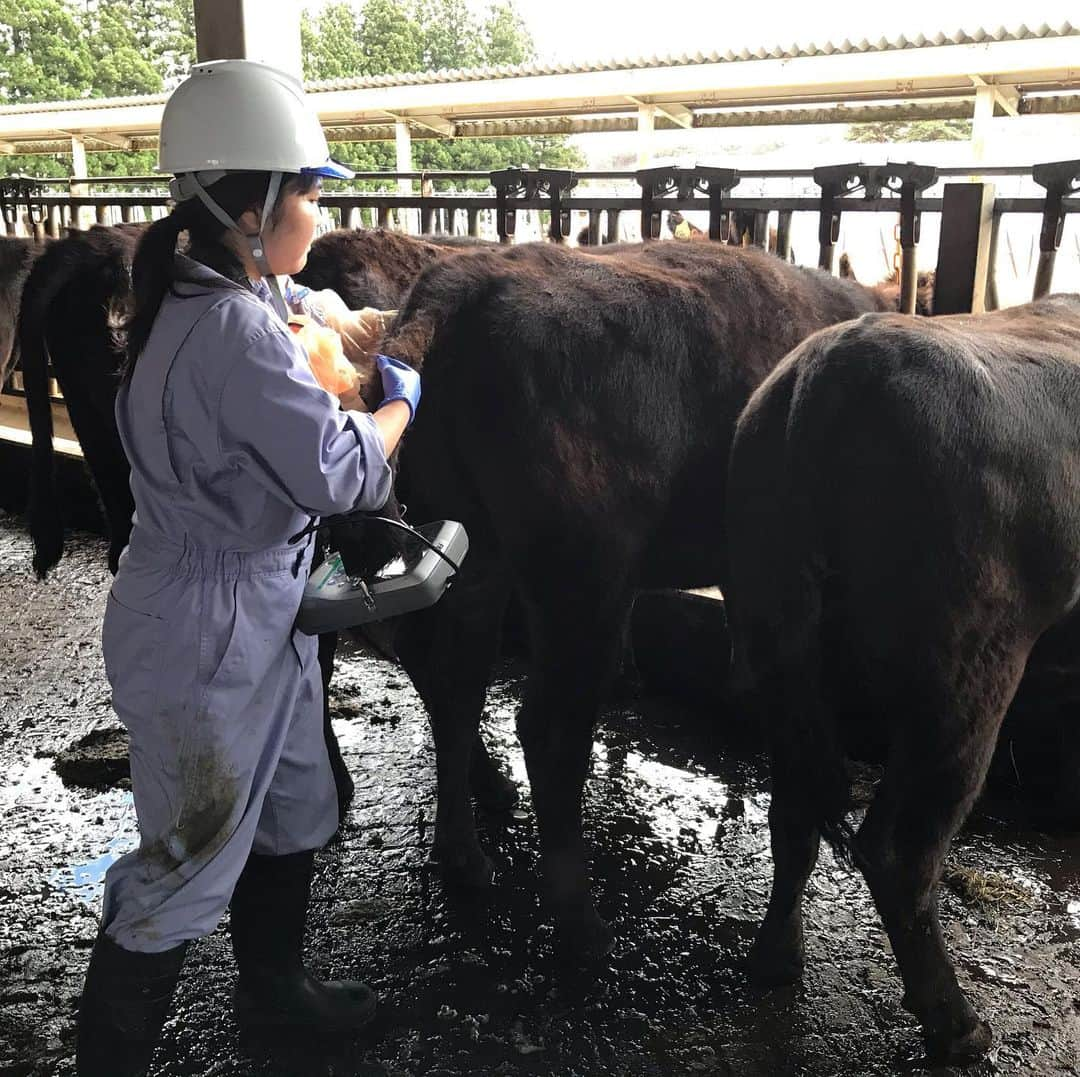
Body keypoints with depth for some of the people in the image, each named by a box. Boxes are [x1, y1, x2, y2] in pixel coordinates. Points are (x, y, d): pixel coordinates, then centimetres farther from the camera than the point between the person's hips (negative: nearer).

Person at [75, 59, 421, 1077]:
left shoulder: (193, 300, 6)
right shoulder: (237, 327, -26)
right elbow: (341, 471, -23)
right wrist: (401, 400, -5)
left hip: (251, 617, 10)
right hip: (207, 634, -10)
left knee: (295, 811, 24)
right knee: (188, 862, 6)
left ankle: (273, 985, 46)